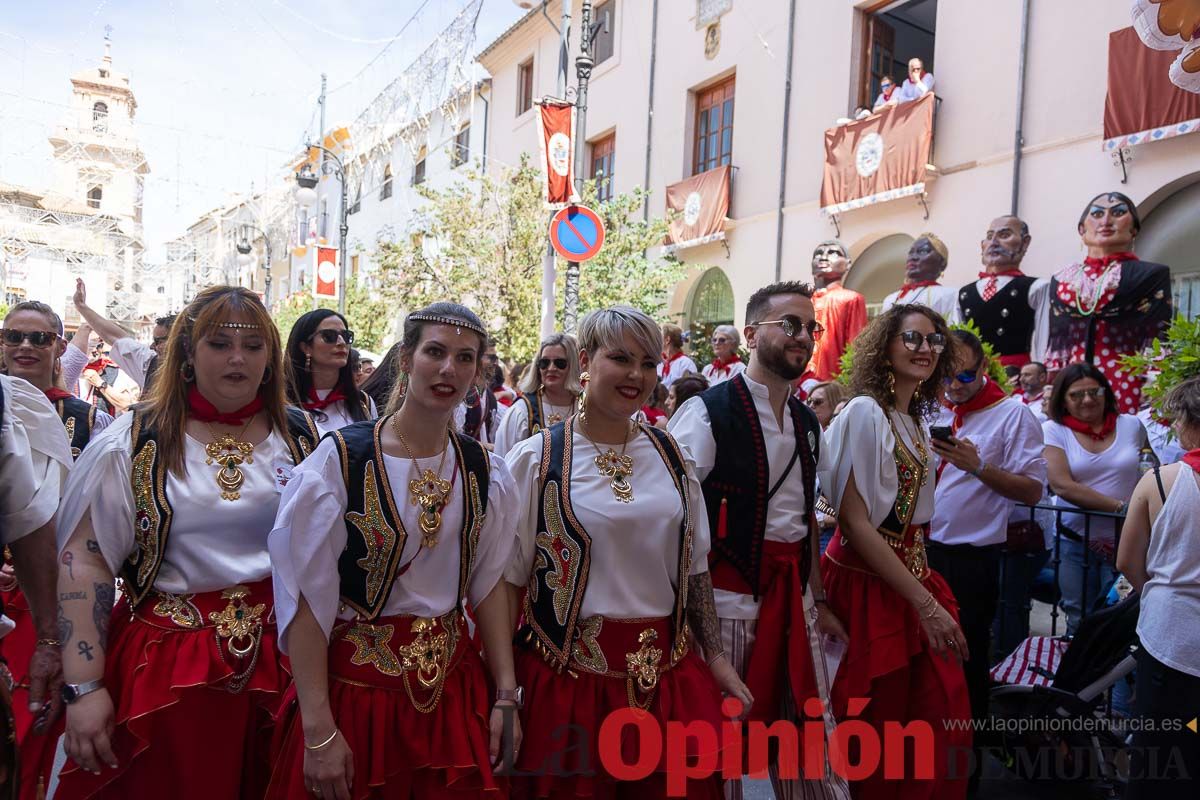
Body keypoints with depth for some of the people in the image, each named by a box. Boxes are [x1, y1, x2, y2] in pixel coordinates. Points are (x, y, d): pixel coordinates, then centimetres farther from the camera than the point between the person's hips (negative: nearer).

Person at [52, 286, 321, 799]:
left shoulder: (304, 437, 3)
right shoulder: (134, 443, -3)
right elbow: (84, 562, -7)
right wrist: (83, 688, -12)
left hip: (285, 658, 2)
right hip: (169, 667, -2)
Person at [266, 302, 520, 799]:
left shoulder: (483, 471, 0)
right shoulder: (340, 459, -13)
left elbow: (489, 583, 6)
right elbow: (308, 598, -12)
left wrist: (506, 695, 2)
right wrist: (319, 733, -13)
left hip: (451, 687, 4)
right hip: (356, 683, -3)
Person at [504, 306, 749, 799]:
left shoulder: (668, 454, 5)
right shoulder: (536, 459, -8)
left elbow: (694, 566, 11)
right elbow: (509, 579, -4)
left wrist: (715, 655, 8)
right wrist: (505, 688, -6)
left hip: (670, 673, 4)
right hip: (569, 673, -3)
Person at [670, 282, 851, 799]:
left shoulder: (807, 422, 11)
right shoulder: (708, 413, -12)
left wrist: (817, 600, 18)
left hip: (794, 595, 7)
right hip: (730, 596, -6)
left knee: (814, 733, 13)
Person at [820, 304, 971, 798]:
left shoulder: (916, 422, 12)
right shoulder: (865, 413, -14)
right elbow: (856, 522, -19)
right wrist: (925, 603, -19)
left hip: (912, 575, 8)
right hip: (867, 583, -8)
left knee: (945, 717, 8)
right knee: (877, 726, 5)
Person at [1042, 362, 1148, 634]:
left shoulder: (1131, 425, 4)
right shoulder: (1053, 430, -4)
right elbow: (1061, 485, -14)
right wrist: (1120, 506, -17)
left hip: (1126, 541, 1)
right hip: (1075, 542, -1)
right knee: (1079, 621, 10)